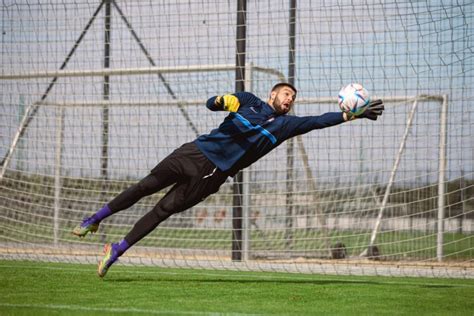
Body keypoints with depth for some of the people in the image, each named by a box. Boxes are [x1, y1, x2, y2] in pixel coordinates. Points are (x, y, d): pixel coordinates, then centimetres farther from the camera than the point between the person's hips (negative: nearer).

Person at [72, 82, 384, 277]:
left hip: (212, 175, 0)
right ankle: (95, 219, 18)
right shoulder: (250, 101, 5)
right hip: (196, 152, 0)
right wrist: (220, 101, -26)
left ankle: (116, 251, 3)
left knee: (163, 211, -3)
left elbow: (318, 121, -3)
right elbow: (213, 102, -2)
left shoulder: (286, 124, 6)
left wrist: (352, 115, -14)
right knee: (146, 186, 2)